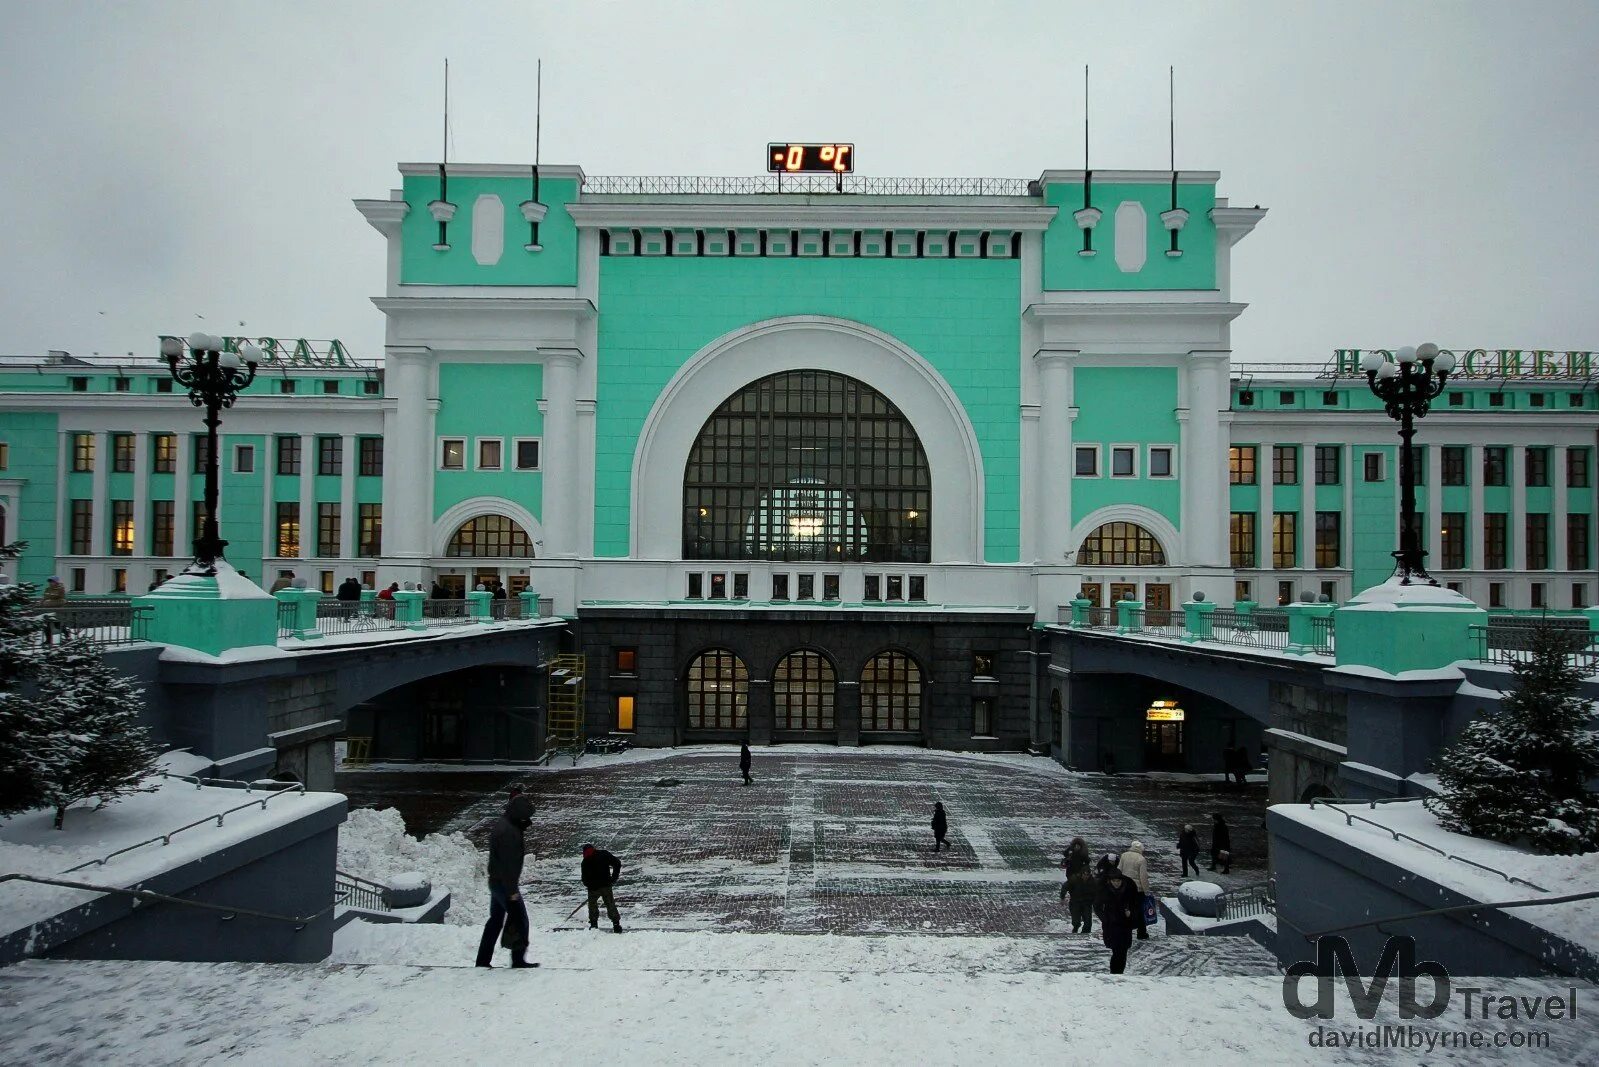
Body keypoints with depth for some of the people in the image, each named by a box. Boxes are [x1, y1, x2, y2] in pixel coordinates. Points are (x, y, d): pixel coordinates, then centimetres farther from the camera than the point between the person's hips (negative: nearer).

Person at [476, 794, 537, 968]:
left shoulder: (500, 824, 9)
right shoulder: (509, 831, -23)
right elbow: (508, 863, -25)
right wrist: (512, 890, -23)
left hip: (495, 882, 10)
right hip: (505, 884, -10)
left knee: (495, 920, 17)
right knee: (520, 921, -1)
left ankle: (483, 960, 22)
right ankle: (518, 960, 5)